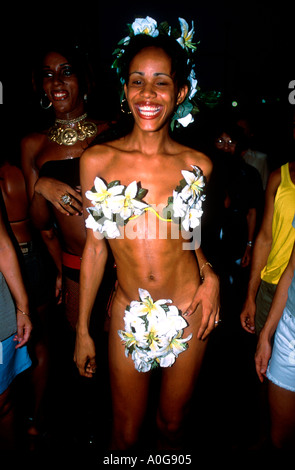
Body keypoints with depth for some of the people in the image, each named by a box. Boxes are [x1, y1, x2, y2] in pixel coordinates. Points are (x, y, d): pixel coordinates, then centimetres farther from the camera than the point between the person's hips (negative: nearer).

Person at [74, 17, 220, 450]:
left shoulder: (197, 165, -4)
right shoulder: (97, 160, -7)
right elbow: (95, 245, -2)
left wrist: (210, 275, -8)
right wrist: (82, 330, 2)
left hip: (188, 313, 1)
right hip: (129, 315, 0)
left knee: (173, 426, 22)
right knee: (126, 434, 18)